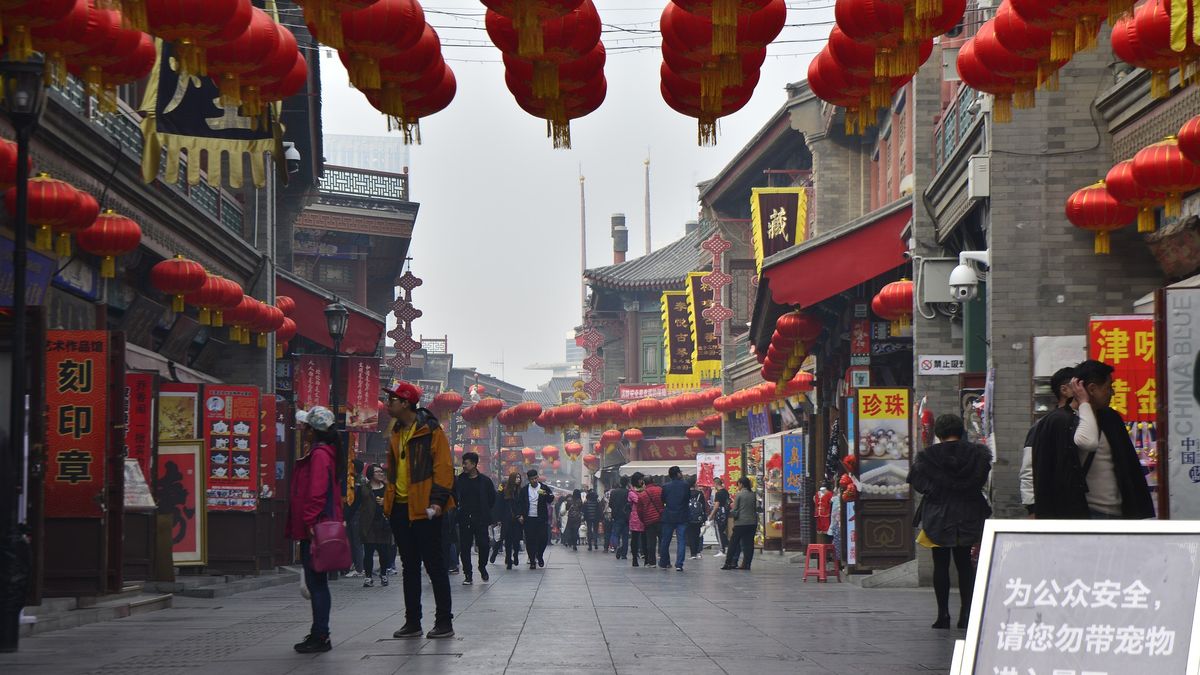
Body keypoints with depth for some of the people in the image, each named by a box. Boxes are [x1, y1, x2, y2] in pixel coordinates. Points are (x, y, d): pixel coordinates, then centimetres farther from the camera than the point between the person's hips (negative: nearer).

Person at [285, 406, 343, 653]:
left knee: (316, 582, -7)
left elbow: (316, 492, -21)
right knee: (316, 582, 14)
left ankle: (320, 637, -6)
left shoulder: (319, 454, -14)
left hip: (314, 528, -10)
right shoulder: (328, 452, 16)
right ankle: (319, 634, 19)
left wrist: (310, 523, -21)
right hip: (321, 527, 10)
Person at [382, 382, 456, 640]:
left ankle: (444, 622, 2)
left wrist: (437, 501, -20)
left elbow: (443, 467, -12)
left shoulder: (430, 431, -8)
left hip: (424, 509, -8)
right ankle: (412, 622, 16)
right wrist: (388, 498, 16)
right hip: (400, 508, 8)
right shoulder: (395, 434, 15)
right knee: (409, 567, 11)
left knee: (434, 565, -3)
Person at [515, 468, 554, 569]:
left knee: (543, 538, -5)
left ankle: (539, 556, 20)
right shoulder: (524, 490, 8)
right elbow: (519, 503, 10)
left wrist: (546, 495, -26)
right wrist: (519, 515, -2)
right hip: (529, 519, 1)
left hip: (541, 519, -1)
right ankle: (532, 561, 6)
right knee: (530, 541, -2)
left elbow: (551, 500, -5)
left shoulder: (544, 488, 5)